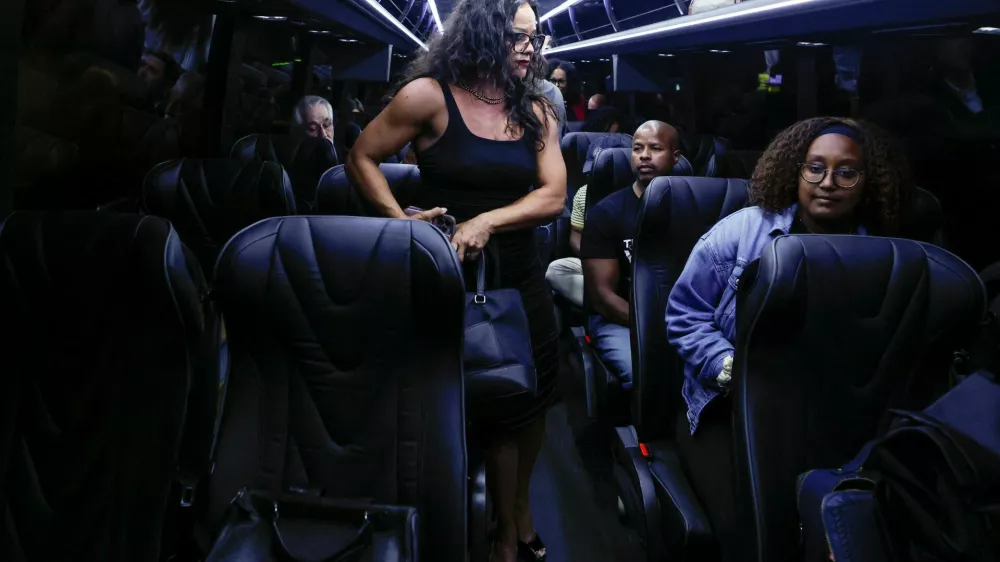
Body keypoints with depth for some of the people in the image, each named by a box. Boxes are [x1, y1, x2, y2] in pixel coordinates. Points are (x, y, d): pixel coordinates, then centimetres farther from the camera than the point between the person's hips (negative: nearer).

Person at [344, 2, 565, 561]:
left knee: (534, 401, 16)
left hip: (522, 279, 5)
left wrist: (488, 221, -22)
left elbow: (553, 196, -6)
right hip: (453, 282, -4)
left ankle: (520, 506, 43)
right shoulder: (430, 95, -10)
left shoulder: (537, 111, 3)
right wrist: (401, 221, -17)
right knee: (498, 410, 5)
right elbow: (362, 158, -4)